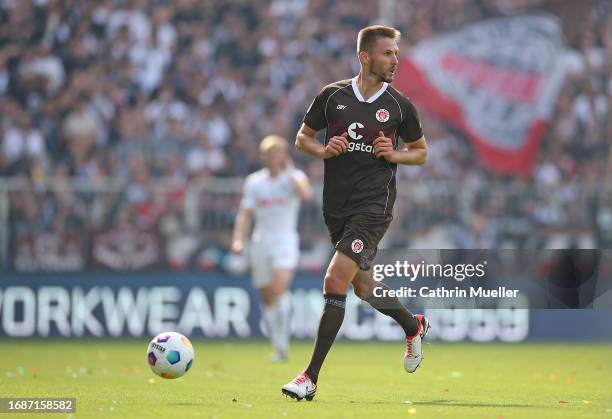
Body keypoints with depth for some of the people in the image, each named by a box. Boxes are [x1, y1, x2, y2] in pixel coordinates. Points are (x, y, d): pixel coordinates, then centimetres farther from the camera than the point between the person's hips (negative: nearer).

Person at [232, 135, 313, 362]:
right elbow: (245, 213, 6)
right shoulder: (254, 181, 9)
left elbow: (306, 195, -23)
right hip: (261, 242, 4)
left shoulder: (294, 177, 0)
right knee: (267, 298, 5)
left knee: (279, 287, -24)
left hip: (285, 242, -4)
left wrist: (289, 173, -16)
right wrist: (238, 239, -7)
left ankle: (283, 342, -19)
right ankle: (278, 347, 16)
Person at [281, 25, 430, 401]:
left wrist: (394, 154, -8)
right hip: (336, 207, 4)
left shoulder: (399, 106, 0)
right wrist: (322, 150, -8)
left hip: (374, 205, -4)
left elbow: (421, 151, 13)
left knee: (336, 280, -18)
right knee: (363, 287, 16)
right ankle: (414, 325, 47)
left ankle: (311, 377, -15)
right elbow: (303, 137, 13)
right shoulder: (332, 96, 3)